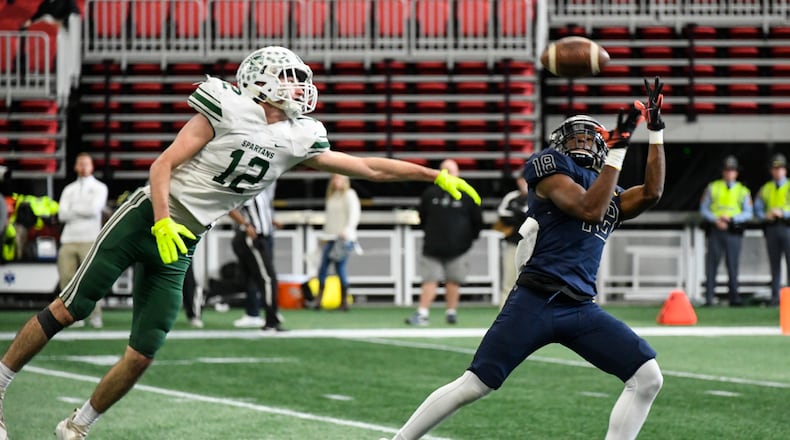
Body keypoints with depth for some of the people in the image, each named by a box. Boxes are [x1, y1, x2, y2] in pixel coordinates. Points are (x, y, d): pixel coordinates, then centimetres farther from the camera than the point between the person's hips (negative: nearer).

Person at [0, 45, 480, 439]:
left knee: (142, 356, -1)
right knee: (69, 309, -5)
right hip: (146, 217, -5)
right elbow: (164, 165, -10)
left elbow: (368, 167, 10)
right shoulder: (226, 109, -10)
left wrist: (436, 175, 9)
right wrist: (163, 221, -24)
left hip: (180, 245, 5)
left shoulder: (298, 140, 6)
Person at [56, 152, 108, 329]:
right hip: (69, 239, 4)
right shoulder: (69, 189, 19)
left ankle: (95, 315, -7)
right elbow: (62, 214, 6)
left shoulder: (99, 187, 9)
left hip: (90, 239, -4)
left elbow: (94, 208, -8)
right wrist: (84, 210, -3)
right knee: (67, 278, -5)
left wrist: (74, 208, 1)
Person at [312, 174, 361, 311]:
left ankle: (344, 301, -1)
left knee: (340, 269, -9)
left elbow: (354, 215, -11)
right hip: (331, 238, 7)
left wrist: (346, 230, -24)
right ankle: (318, 301, 1)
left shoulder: (349, 195, -2)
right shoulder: (331, 196, 19)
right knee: (322, 269, -1)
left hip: (343, 238, -7)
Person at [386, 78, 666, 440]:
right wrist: (618, 150, -11)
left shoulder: (613, 198, 23)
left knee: (648, 377, -6)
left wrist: (656, 130, 9)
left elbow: (651, 193, 5)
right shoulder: (552, 169, 3)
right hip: (536, 302, -6)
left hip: (581, 310, 6)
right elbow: (589, 209, -11)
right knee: (474, 385, -9)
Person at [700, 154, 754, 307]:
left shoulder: (743, 191, 9)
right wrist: (716, 220, -11)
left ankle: (734, 297, 3)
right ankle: (709, 297, -2)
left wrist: (731, 218, -13)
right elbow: (703, 209, 6)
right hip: (715, 231, 0)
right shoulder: (712, 188, 10)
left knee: (733, 265, -1)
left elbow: (748, 214, 2)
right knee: (712, 264, -3)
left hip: (734, 232, 0)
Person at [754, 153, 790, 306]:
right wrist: (766, 216, -5)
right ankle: (775, 297, 6)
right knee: (774, 265, 5)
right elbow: (757, 208, 14)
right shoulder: (765, 189, 16)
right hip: (771, 228, 3)